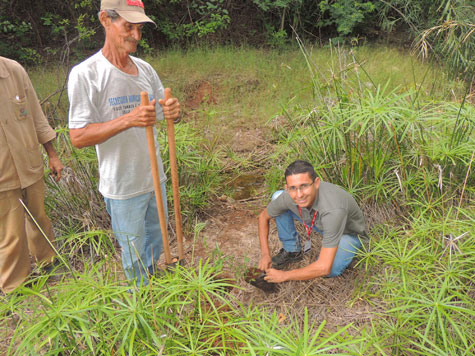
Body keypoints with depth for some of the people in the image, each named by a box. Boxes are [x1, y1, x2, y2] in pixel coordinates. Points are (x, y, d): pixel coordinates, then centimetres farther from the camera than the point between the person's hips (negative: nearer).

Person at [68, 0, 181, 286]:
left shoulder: (145, 69, 3)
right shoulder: (85, 74, -16)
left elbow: (163, 110, 11)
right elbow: (78, 137, -18)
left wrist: (173, 112, -15)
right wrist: (129, 120, -31)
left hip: (155, 177, 6)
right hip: (122, 187, -6)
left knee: (157, 239, 24)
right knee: (134, 250, 12)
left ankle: (150, 282, 51)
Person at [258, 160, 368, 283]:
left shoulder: (333, 210, -44)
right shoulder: (288, 196, -28)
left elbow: (324, 268, -42)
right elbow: (263, 216, -5)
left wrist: (284, 275, -31)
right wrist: (265, 254, -11)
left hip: (349, 232, -4)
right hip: (321, 223, 5)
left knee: (331, 270, -35)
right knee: (277, 196, -13)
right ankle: (291, 250, 4)